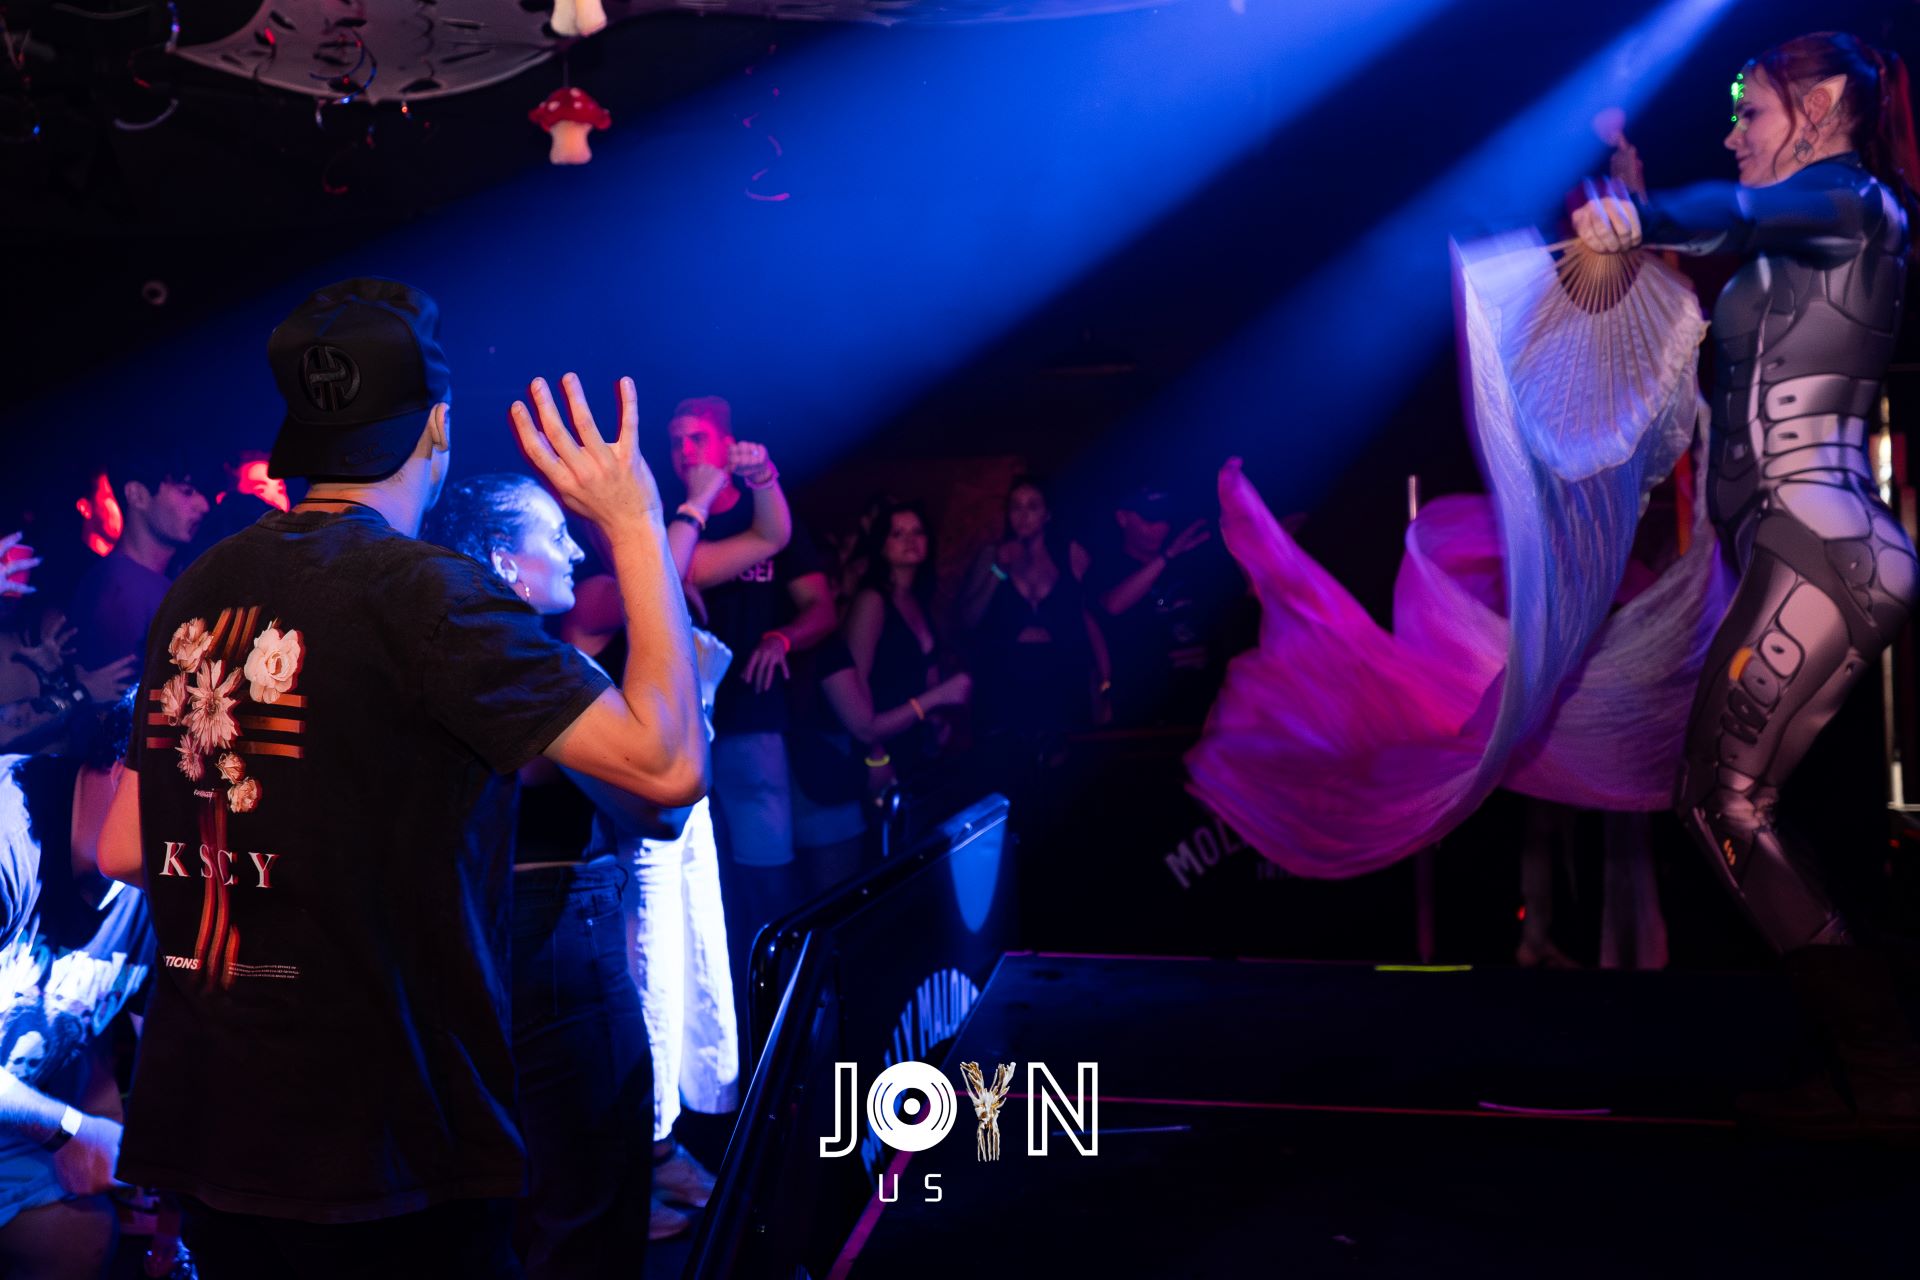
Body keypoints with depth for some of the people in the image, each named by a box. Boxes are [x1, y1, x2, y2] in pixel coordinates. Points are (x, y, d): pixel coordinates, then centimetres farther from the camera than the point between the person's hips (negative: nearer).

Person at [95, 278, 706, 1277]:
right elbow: (667, 764, -22)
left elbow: (125, 852, 10)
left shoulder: (197, 590, 4)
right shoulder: (421, 590, -17)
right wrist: (637, 528, -12)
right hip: (378, 1159, -6)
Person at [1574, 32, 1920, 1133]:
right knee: (1734, 805, 8)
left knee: (1723, 801, -10)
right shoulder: (1812, 236, 24)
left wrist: (1637, 215, -43)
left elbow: (1740, 210, -27)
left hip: (1815, 546, -10)